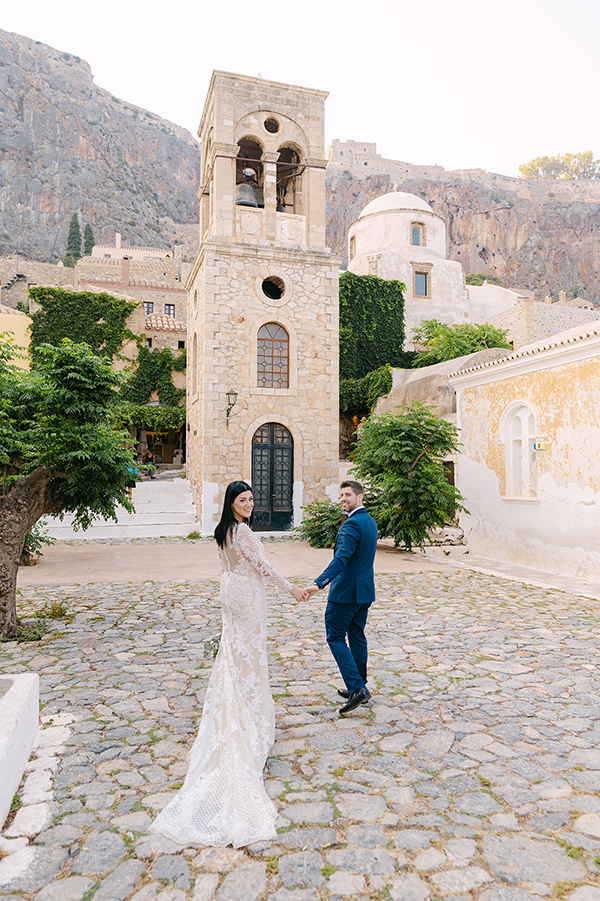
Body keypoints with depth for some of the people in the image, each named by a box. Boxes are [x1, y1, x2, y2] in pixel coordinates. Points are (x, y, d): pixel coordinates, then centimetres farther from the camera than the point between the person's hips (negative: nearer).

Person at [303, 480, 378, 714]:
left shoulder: (352, 524, -20)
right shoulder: (370, 522, 11)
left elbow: (341, 559, -32)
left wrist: (318, 583, -40)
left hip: (346, 591, -9)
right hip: (364, 591, 10)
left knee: (335, 637, 1)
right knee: (357, 637, 17)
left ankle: (356, 687, -4)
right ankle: (359, 688, 26)